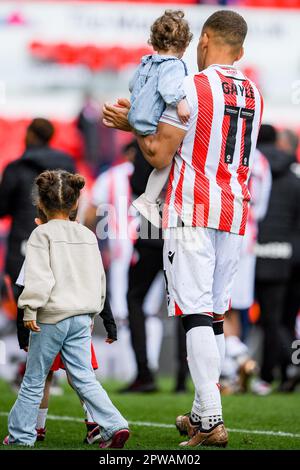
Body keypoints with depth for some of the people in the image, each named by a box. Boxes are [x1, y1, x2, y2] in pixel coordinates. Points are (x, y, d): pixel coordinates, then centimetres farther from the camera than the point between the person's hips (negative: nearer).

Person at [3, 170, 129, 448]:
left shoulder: (42, 234, -8)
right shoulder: (88, 236, 11)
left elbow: (38, 276, -17)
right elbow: (99, 277, 16)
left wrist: (29, 309, -13)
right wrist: (93, 312, 24)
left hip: (52, 316, -5)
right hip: (82, 316, 5)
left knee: (33, 380, 6)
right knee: (84, 378, 4)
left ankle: (20, 435, 14)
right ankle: (114, 425, -11)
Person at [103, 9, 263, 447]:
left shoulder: (192, 88, -9)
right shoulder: (254, 95, 13)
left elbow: (160, 155, -7)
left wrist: (133, 123, 11)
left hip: (193, 211, -6)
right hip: (234, 213, 6)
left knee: (196, 313, -8)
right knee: (215, 314, 11)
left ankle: (212, 421, -15)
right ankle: (201, 414, 16)